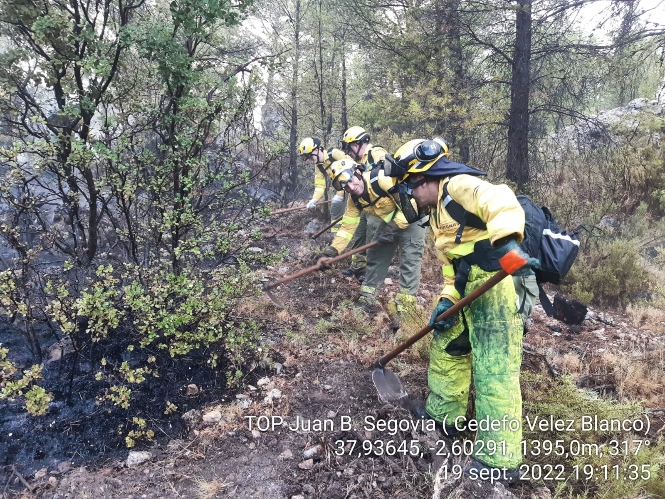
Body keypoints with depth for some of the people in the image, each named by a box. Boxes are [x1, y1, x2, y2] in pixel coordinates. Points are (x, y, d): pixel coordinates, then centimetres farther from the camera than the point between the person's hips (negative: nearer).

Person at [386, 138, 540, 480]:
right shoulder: (438, 214, 20)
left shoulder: (459, 186, -11)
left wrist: (505, 244, -47)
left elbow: (500, 200, -31)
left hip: (501, 283, -11)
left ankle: (500, 460, 4)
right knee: (446, 347, 21)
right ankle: (445, 415, 40)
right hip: (468, 289, 11)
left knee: (494, 371, -7)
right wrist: (447, 300, 5)